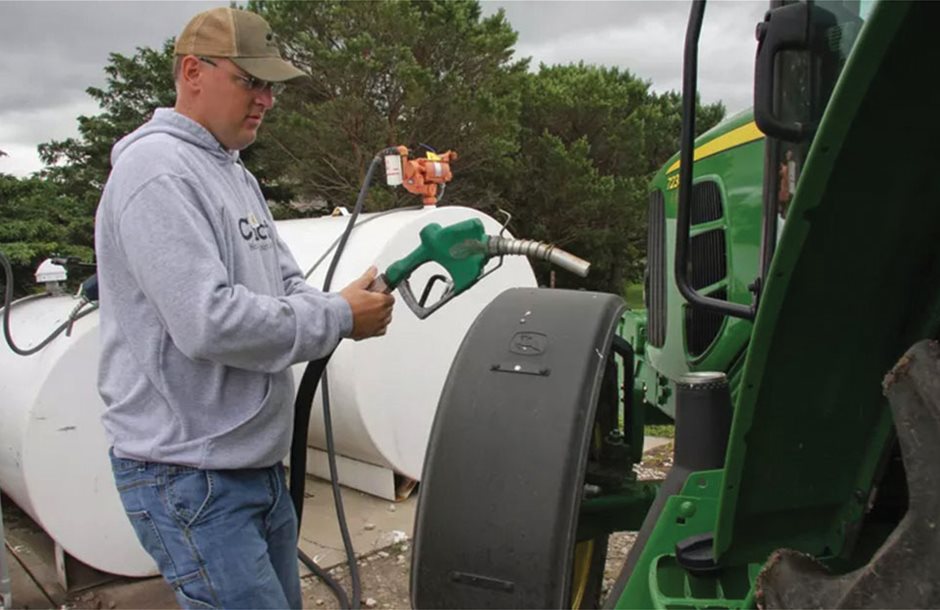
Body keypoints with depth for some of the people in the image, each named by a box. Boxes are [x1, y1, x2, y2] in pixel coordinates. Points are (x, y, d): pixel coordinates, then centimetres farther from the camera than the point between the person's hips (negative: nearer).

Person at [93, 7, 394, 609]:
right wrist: (338, 318, -16)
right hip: (190, 479, -9)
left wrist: (349, 305, -6)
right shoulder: (157, 170, -17)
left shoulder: (236, 175, 14)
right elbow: (207, 322, -26)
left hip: (261, 465, 10)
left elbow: (286, 286, 14)